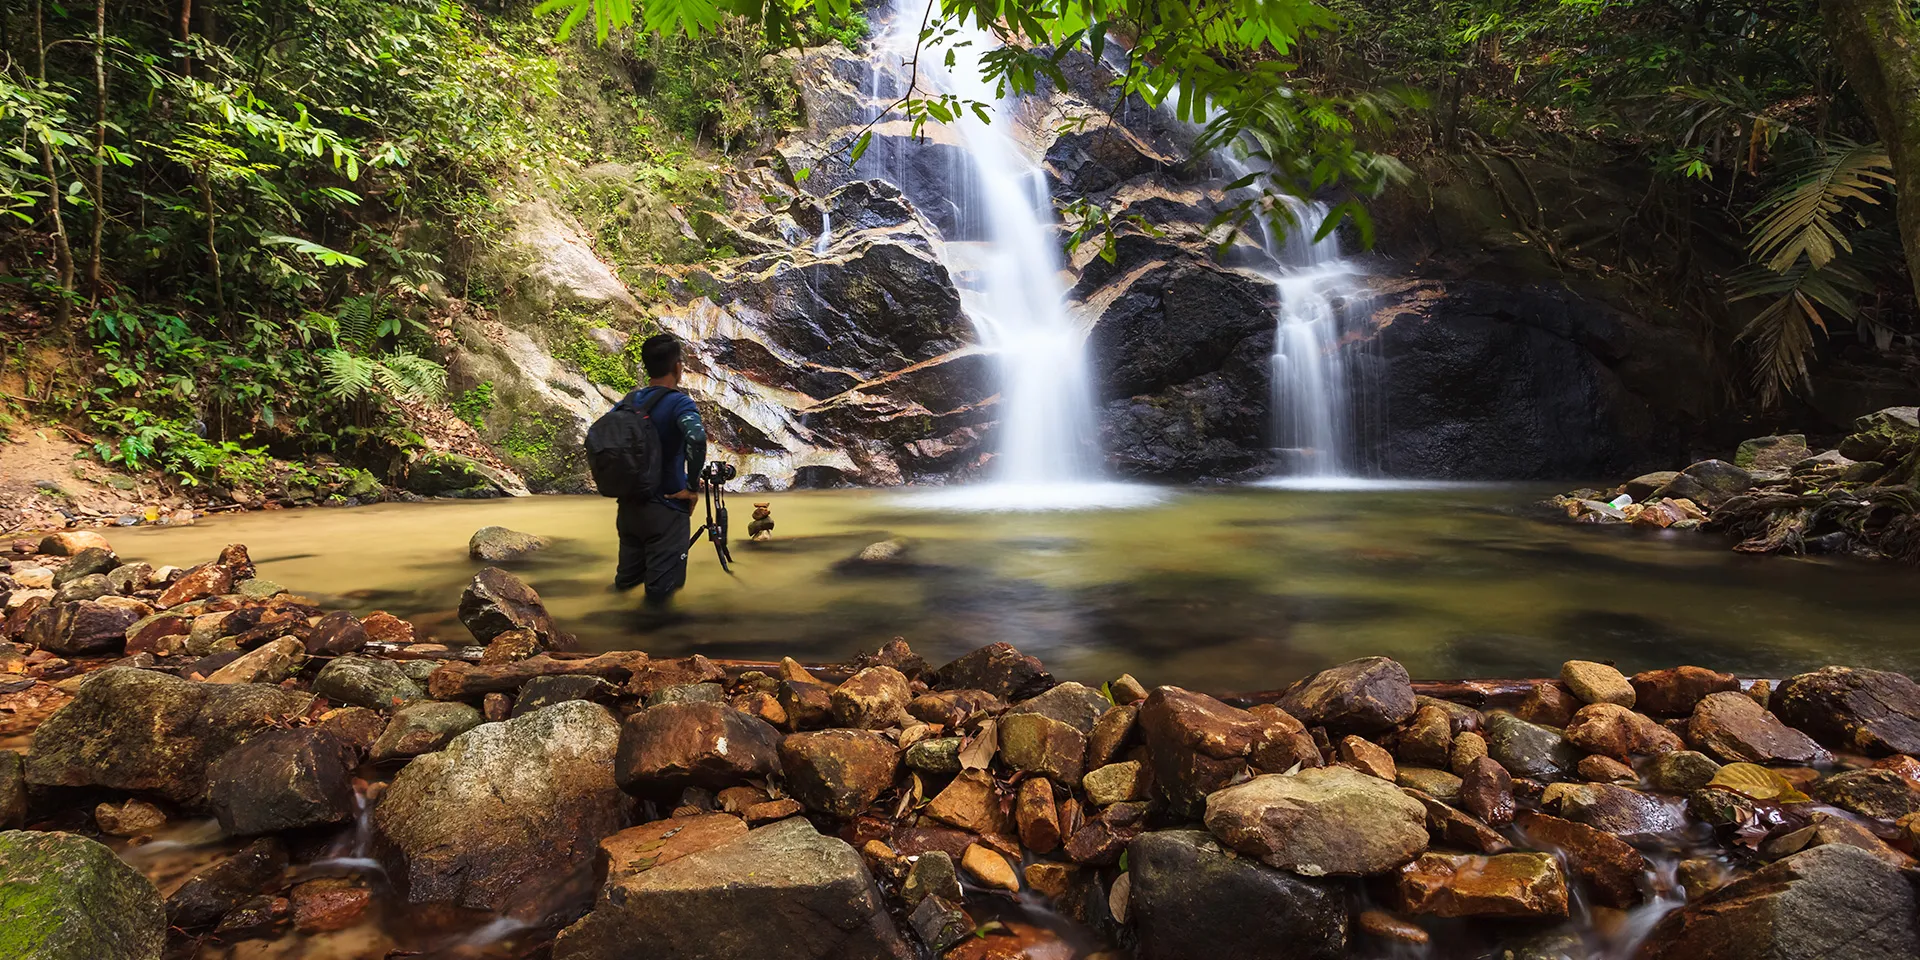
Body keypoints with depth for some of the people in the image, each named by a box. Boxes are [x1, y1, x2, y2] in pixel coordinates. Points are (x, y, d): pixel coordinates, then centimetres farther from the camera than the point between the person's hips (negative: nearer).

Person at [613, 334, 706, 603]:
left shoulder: (630, 400, 5)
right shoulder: (679, 403, -15)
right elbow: (696, 439, -34)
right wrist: (692, 486, -22)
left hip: (629, 502, 6)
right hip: (666, 507, -6)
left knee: (629, 575, 26)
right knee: (662, 587, 5)